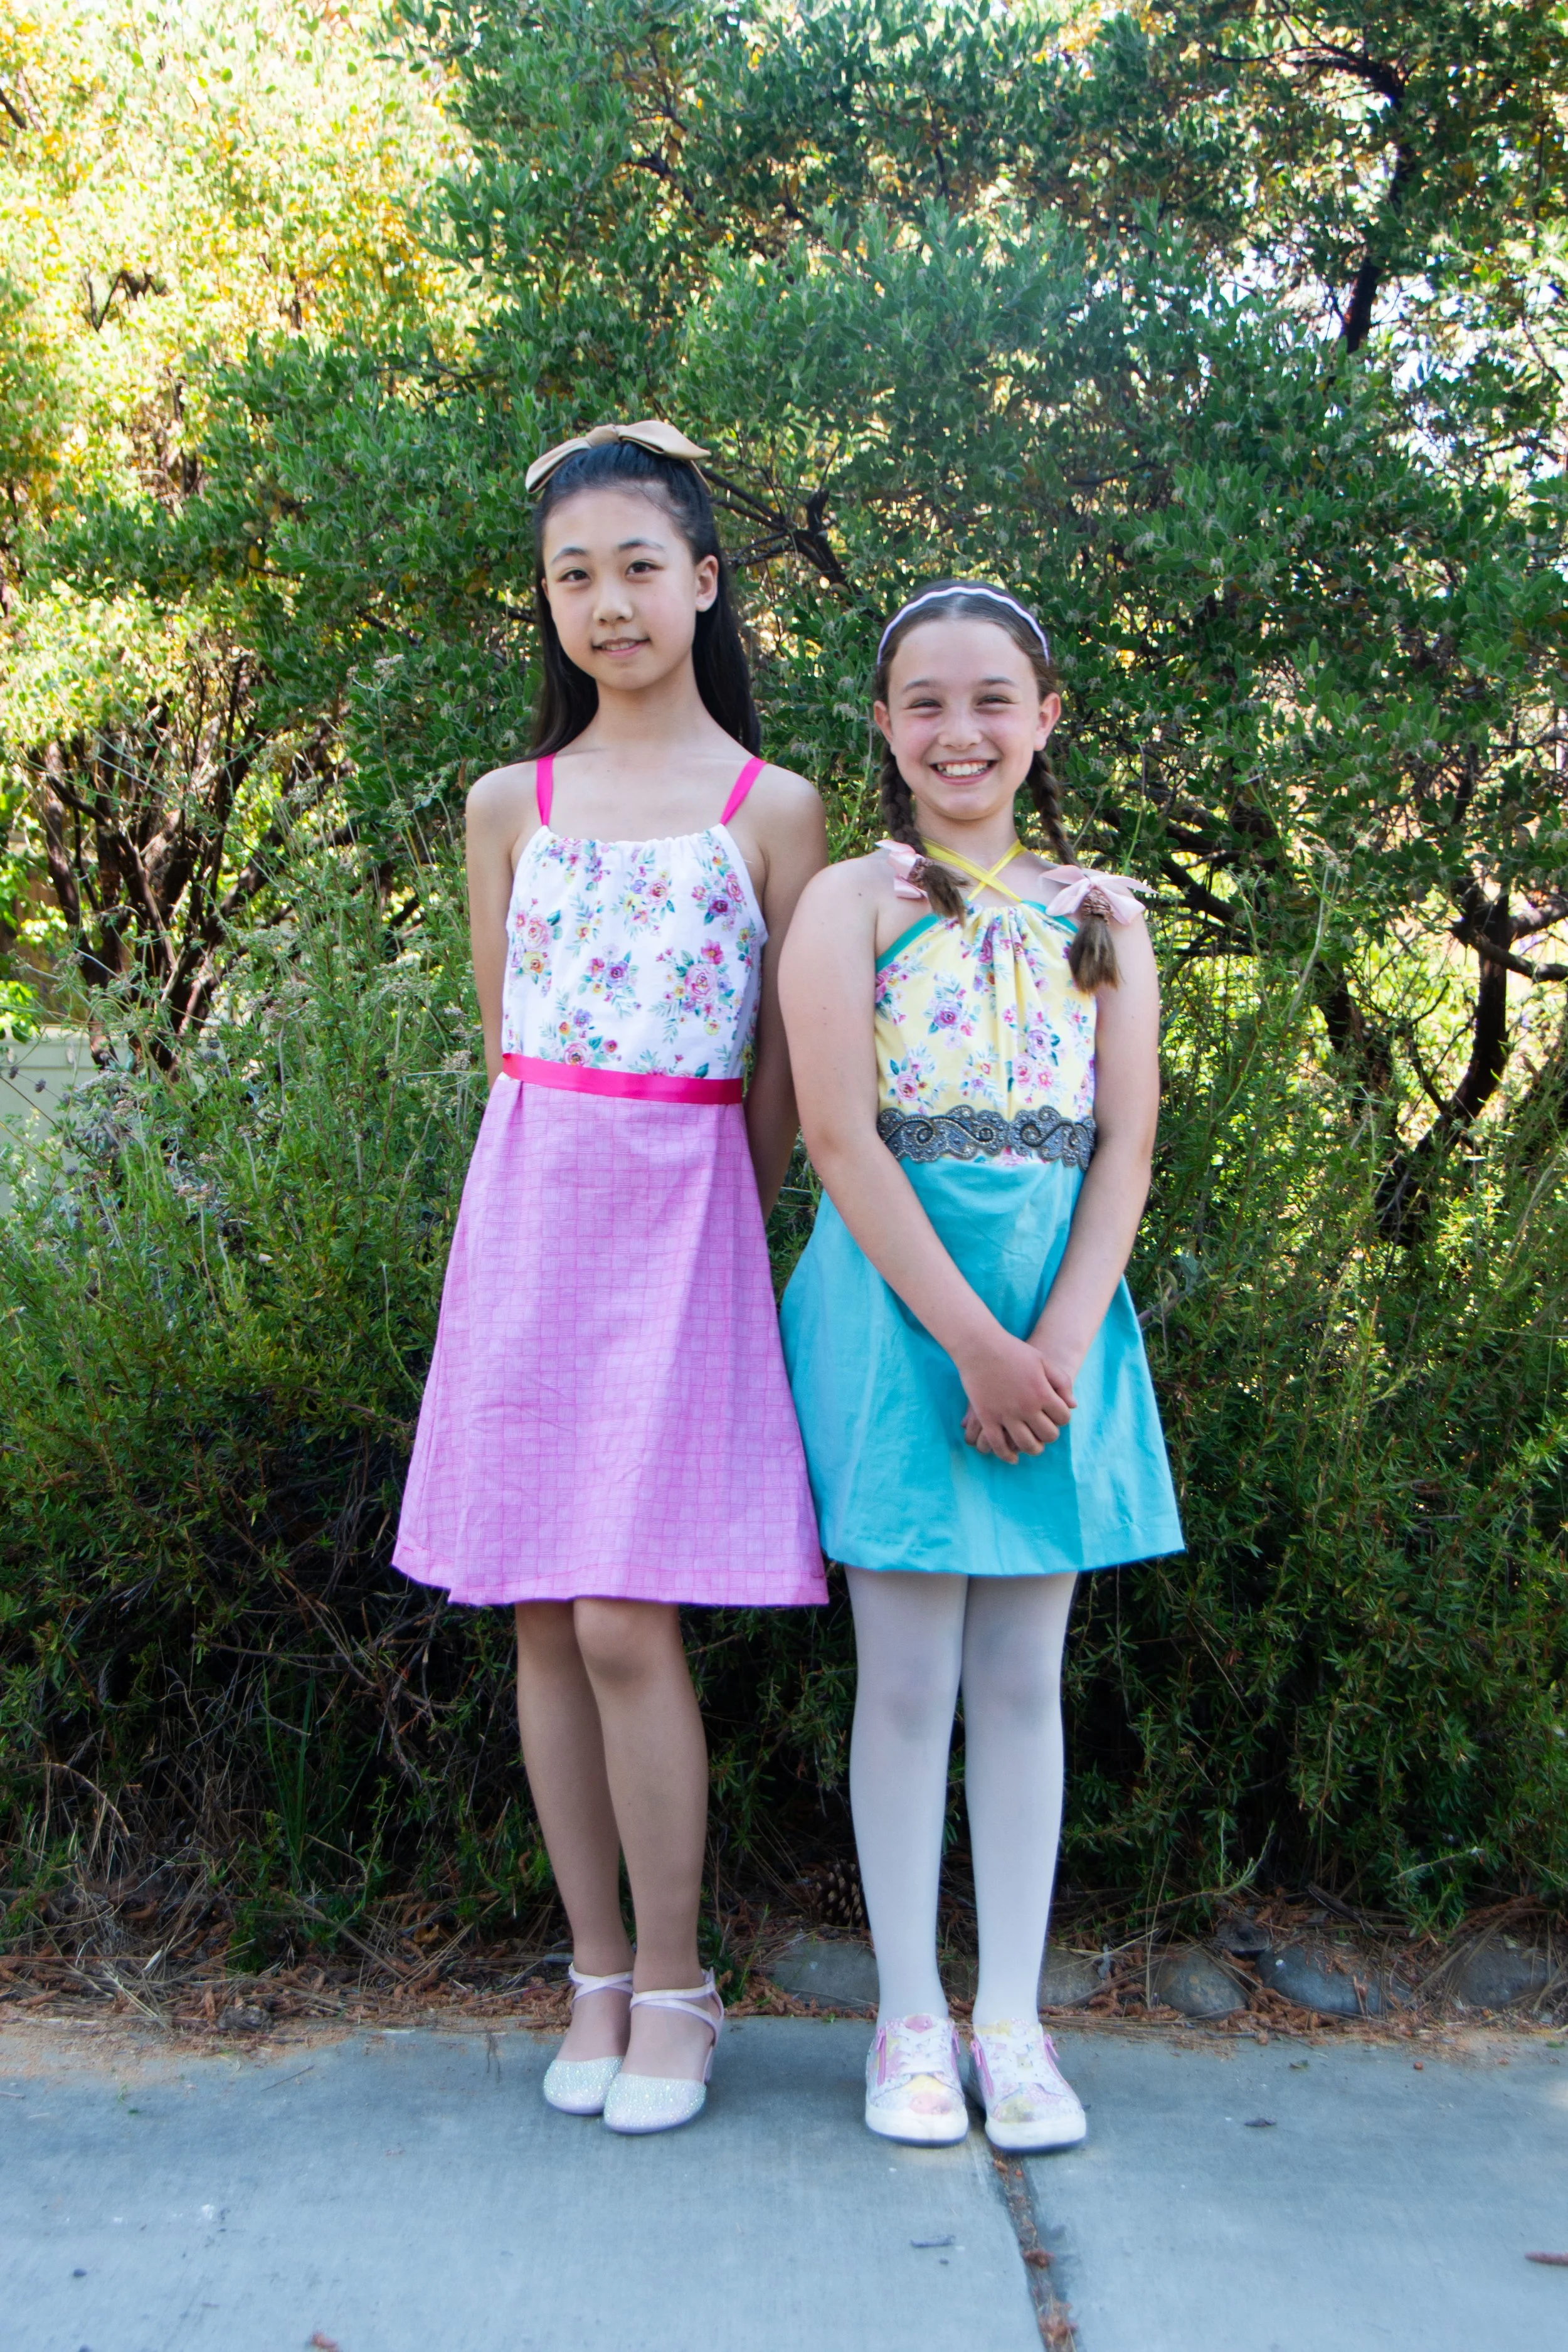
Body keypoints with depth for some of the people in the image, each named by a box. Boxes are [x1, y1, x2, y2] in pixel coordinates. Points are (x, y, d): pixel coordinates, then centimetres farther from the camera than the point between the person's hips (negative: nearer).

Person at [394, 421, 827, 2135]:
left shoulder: (774, 811, 1)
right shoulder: (512, 805, 9)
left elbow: (781, 1078, 4)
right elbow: (508, 1043, 14)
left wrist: (714, 1222, 7)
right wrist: (573, 1180, 9)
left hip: (685, 1221, -3)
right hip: (528, 1209, 3)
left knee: (626, 1621, -8)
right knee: (542, 1621, 5)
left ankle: (671, 1988, 11)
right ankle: (597, 1975, 20)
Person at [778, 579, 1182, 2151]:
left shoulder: (1101, 916, 10)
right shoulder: (850, 903, -1)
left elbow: (1125, 1145, 3)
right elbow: (839, 1138, -10)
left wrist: (1057, 1342, -11)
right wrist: (973, 1341, -16)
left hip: (1061, 1313, 3)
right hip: (897, 1308, -3)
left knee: (1023, 1678, 8)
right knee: (907, 1680, 3)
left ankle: (1014, 2019, 18)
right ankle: (910, 2018, 16)